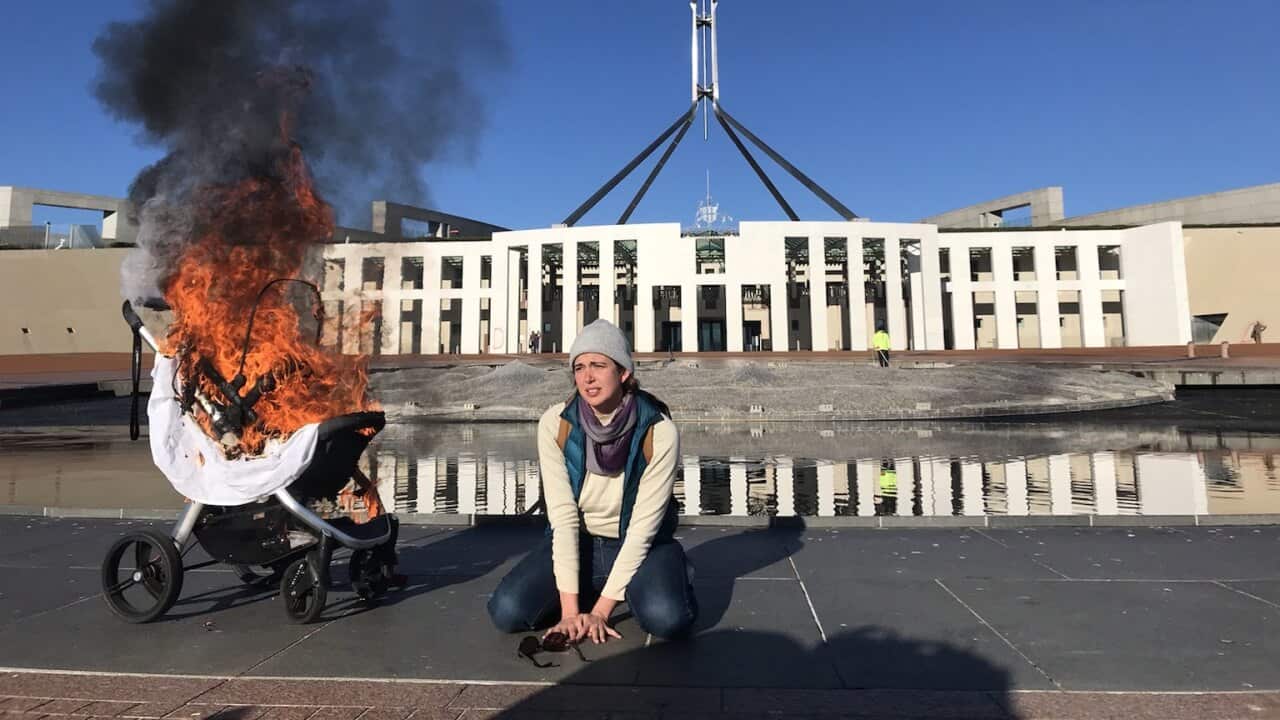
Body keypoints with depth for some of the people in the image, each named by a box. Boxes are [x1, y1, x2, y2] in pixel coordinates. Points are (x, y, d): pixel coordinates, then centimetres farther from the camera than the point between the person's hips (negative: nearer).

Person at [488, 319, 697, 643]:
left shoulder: (659, 432, -23)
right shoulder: (555, 424, -17)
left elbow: (643, 527, -20)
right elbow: (563, 516, -18)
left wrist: (600, 610, -22)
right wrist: (569, 608, -22)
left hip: (638, 546, -2)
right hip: (577, 543, 3)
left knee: (666, 618, -30)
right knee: (507, 611, -19)